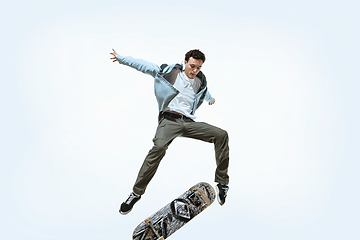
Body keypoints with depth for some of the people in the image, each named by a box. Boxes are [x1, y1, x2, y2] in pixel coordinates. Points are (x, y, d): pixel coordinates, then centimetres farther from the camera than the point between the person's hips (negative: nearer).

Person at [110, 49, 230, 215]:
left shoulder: (200, 81, 18)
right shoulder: (170, 72, 6)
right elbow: (145, 66, 10)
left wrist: (210, 98, 65)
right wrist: (121, 58, 10)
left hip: (189, 123, 4)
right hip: (169, 120, -4)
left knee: (221, 135, -13)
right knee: (158, 147, -32)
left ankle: (222, 183, -6)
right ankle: (136, 193, -20)